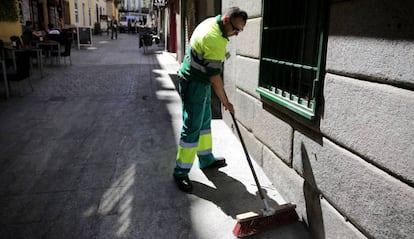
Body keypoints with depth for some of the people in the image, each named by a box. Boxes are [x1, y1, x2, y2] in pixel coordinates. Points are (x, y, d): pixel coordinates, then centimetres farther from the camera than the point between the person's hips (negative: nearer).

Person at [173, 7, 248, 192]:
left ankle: (206, 159, 32)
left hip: (201, 81, 10)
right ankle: (181, 172, 5)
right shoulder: (215, 40, -26)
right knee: (192, 128, -6)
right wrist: (225, 102, -12)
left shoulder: (211, 22, 5)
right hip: (194, 85, -10)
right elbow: (215, 77, -23)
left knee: (204, 122, 18)